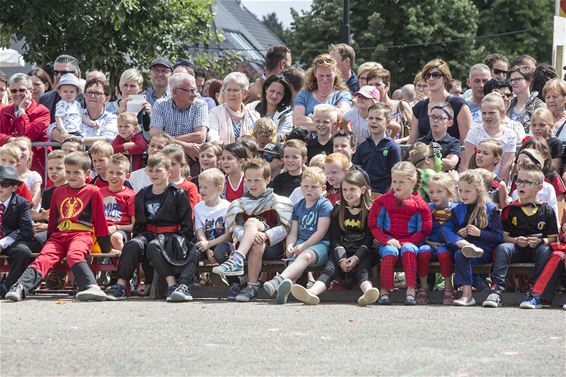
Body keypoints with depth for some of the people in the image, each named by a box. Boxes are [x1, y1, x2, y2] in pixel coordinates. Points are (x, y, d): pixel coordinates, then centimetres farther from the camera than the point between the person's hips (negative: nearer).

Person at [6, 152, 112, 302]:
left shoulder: (93, 192, 9)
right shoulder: (58, 192, 23)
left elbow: (100, 222, 9)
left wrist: (106, 249, 7)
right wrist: (48, 239, 27)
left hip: (81, 234, -4)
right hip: (59, 235, 4)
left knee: (73, 255, -36)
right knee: (44, 258, -22)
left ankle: (91, 287, -54)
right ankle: (20, 288, -40)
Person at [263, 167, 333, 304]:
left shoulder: (324, 205, 1)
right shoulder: (298, 206, 21)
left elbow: (321, 232, -8)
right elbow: (293, 232, 16)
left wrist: (303, 246, -13)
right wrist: (290, 246, -5)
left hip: (320, 244, -5)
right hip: (301, 243, 5)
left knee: (305, 256, -37)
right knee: (294, 260, -29)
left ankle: (279, 280, -64)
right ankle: (284, 291, -57)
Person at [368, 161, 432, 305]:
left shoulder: (419, 204, 2)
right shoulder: (383, 201, 7)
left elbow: (424, 231, 1)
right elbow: (374, 225, 6)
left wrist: (404, 242, -12)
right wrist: (386, 240, -11)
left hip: (410, 241, -1)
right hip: (388, 242, 1)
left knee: (408, 249, -35)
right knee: (390, 251, -34)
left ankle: (411, 291, -39)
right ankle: (384, 291, -34)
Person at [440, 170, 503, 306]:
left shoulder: (490, 210, 1)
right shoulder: (457, 209, 14)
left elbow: (499, 238, -2)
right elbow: (446, 229, 11)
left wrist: (479, 233, -13)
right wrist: (458, 235, -8)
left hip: (485, 250, -5)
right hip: (460, 244, 5)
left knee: (460, 255, -35)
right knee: (443, 230, -18)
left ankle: (467, 295, -37)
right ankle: (467, 246, -39)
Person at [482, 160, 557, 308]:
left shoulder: (546, 211, 4)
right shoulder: (510, 210, 5)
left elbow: (553, 237, 5)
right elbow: (503, 236, 4)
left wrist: (541, 241, -15)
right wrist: (516, 240, -14)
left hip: (536, 248, 0)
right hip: (516, 248, 0)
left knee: (545, 251, -33)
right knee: (502, 248, -30)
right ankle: (496, 291, -40)